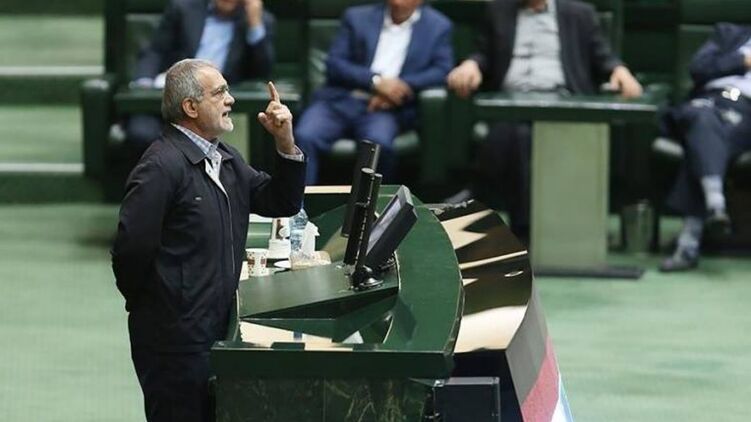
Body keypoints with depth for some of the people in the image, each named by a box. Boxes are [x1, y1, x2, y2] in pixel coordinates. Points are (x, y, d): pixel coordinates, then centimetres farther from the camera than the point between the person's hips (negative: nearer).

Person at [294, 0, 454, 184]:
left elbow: (442, 71, 3)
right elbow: (334, 64, 6)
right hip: (340, 100, 2)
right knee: (305, 138, -28)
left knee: (378, 143, -36)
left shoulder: (437, 26, 13)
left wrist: (403, 85, -14)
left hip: (388, 108, -1)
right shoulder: (357, 17, 15)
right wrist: (376, 80, -11)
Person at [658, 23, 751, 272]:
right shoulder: (730, 34, 29)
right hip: (709, 101, 1)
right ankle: (715, 205, -57)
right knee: (703, 119, -38)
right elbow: (699, 67, 13)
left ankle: (689, 244, -44)